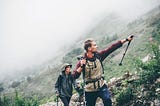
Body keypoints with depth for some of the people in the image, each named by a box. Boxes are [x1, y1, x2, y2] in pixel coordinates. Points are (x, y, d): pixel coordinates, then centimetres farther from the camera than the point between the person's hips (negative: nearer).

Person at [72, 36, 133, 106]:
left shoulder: (99, 55, -4)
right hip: (90, 90, -2)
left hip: (101, 86, 2)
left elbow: (112, 47, -7)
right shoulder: (82, 61, -13)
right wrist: (81, 66, -30)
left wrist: (126, 40, -10)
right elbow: (75, 76, -16)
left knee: (107, 100, -22)